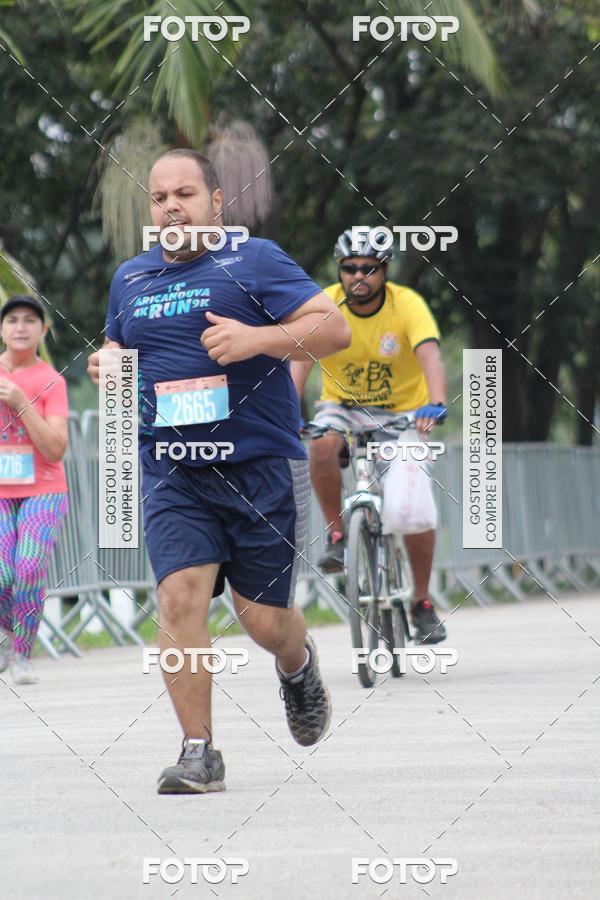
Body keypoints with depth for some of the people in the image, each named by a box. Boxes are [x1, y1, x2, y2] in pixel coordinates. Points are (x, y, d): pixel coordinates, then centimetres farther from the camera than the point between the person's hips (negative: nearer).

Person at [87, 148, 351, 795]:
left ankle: (297, 666, 38)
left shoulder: (254, 262, -2)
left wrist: (258, 338, -22)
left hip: (261, 468, -3)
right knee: (180, 596, -16)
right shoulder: (130, 279, 14)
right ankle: (199, 752, -11)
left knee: (264, 618, 0)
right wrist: (107, 366, 6)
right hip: (172, 475, 3)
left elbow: (335, 328, -8)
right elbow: (119, 349, 31)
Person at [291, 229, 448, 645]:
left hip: (402, 414, -1)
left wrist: (436, 404, -53)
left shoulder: (408, 305, -20)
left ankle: (423, 602, 6)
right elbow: (299, 360, -26)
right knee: (323, 444, -35)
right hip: (344, 407, 1)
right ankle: (337, 536, -15)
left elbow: (430, 356, -34)